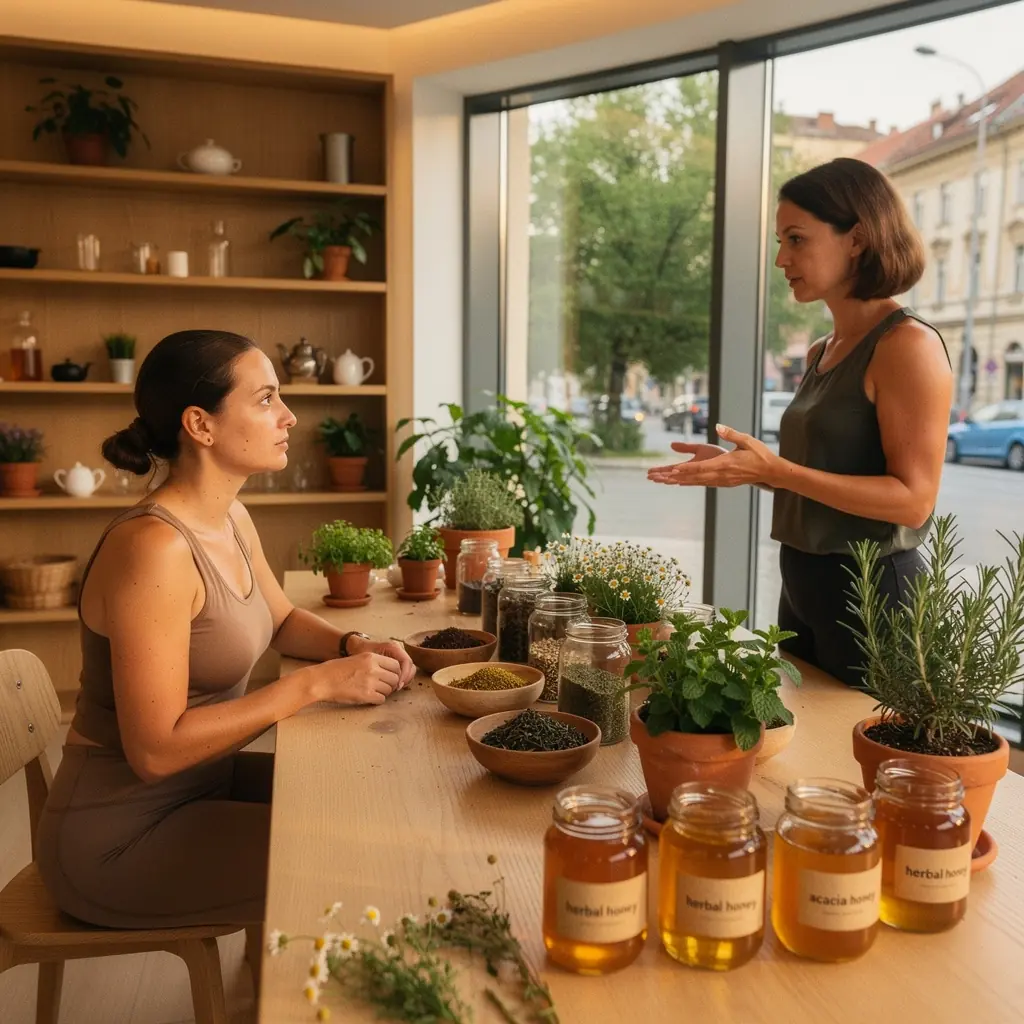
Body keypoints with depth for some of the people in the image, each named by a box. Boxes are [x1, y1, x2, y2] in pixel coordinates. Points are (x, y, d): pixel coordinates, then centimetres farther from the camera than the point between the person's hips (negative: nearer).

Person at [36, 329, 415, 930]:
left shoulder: (230, 518, 1)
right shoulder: (153, 548, -27)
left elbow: (282, 622, 16)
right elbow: (156, 750, -28)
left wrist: (353, 647, -4)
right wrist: (316, 684, -25)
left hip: (204, 783, 8)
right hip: (118, 834, -8)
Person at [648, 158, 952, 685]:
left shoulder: (908, 345, -14)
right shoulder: (822, 352, 10)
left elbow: (913, 498, -20)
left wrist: (776, 470, -26)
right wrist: (739, 468, 4)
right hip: (803, 583, 8)